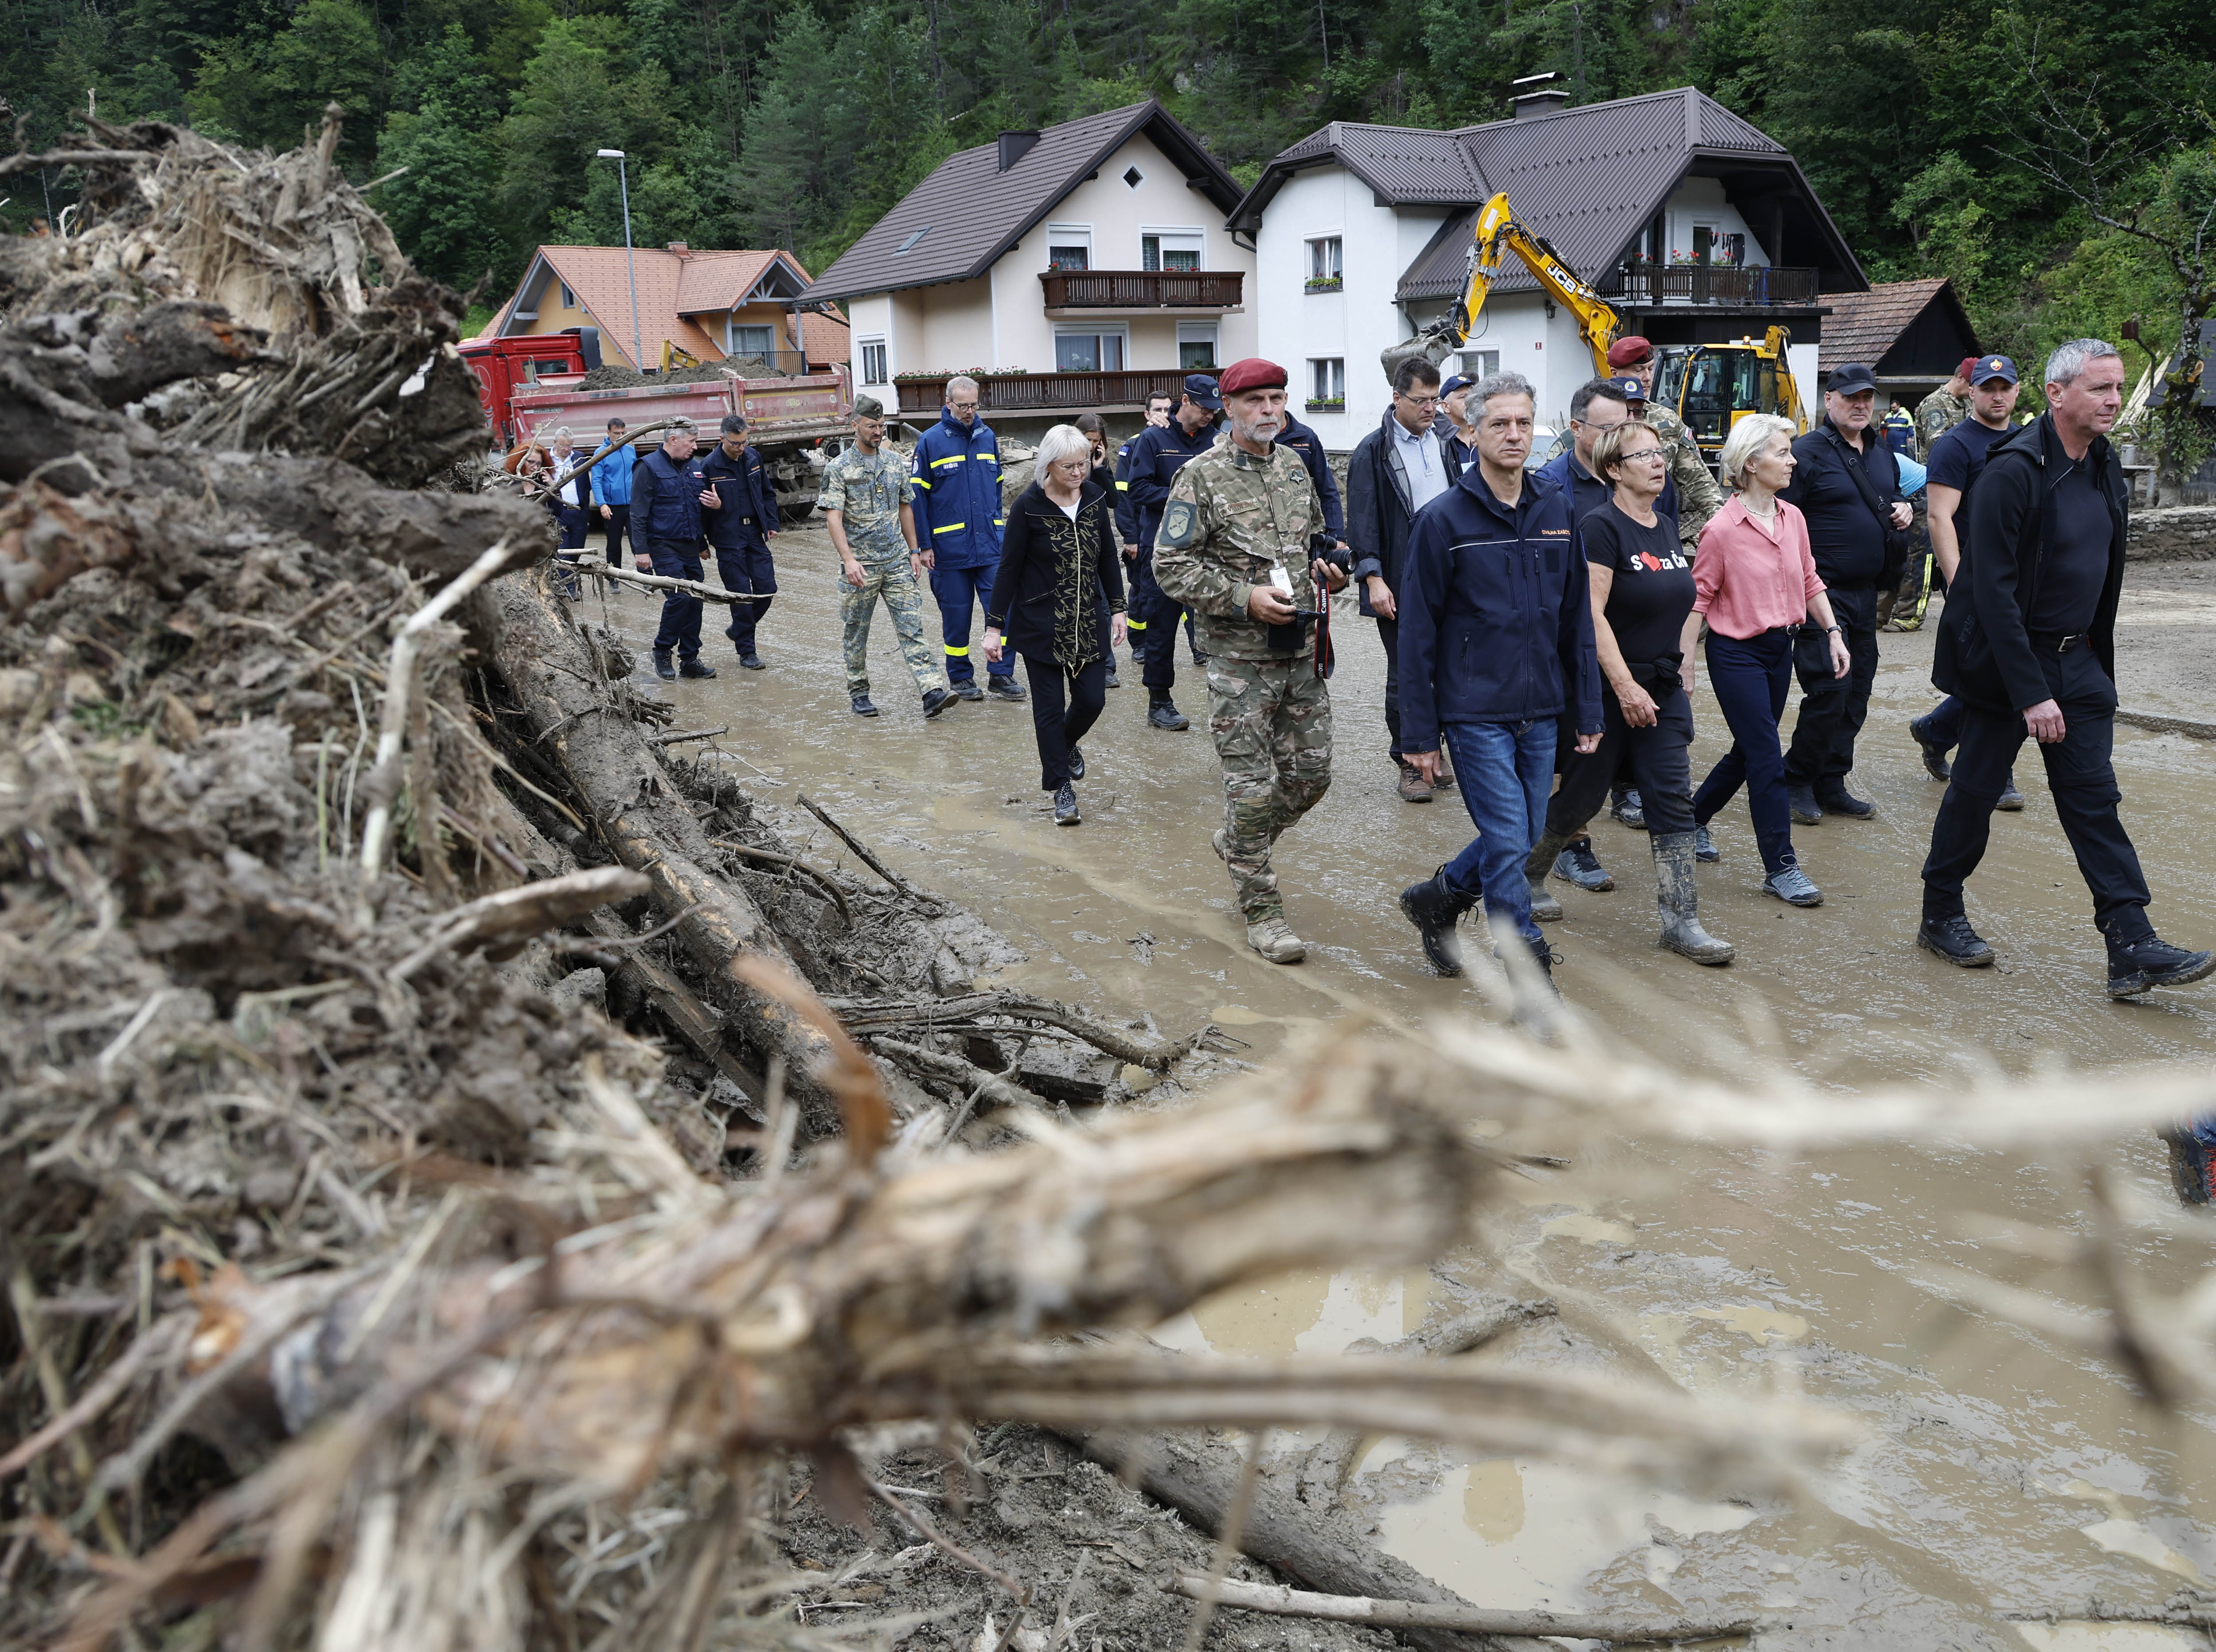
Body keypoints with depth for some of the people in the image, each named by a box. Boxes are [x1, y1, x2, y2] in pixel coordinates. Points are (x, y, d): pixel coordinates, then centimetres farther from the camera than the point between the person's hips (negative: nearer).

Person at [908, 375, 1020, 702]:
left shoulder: (987, 437, 8)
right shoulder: (931, 441, -4)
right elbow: (919, 496, -3)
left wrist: (998, 525, 11)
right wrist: (925, 544, -7)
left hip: (990, 543, 3)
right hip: (950, 547, -3)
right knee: (957, 613, 6)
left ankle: (1001, 676, 6)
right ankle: (961, 678, 20)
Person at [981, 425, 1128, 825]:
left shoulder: (1095, 497, 1)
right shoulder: (1028, 506, -11)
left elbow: (1108, 557, 11)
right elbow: (1009, 567, -8)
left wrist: (1117, 608, 9)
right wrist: (995, 626, -9)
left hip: (1089, 621, 4)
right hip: (1041, 623, -4)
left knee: (1092, 700, 3)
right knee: (1050, 706, 1)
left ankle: (1065, 744, 35)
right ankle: (1062, 788, 11)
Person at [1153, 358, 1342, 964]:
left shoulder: (1294, 465, 12)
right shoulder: (1200, 477, -8)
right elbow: (1170, 566, -10)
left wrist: (1326, 568, 4)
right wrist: (1245, 597, -18)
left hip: (1303, 652, 6)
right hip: (1240, 661, -6)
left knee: (1311, 775, 10)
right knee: (1253, 787, -2)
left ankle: (1238, 844, 36)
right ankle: (1261, 910, 12)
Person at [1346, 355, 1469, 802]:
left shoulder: (1445, 446, 13)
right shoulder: (1373, 451, -5)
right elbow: (1363, 522, -9)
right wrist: (1373, 579, -17)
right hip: (1399, 585, -5)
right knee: (1404, 677, 0)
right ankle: (1410, 765, 8)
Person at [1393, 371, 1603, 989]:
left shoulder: (1557, 509, 6)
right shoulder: (1444, 520, -7)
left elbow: (1577, 616, 11)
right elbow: (1418, 633, -6)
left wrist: (1588, 711, 8)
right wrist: (1419, 734, -7)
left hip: (1539, 712, 5)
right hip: (1474, 712, -5)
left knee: (1524, 837, 12)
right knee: (1508, 841, -5)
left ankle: (1436, 900, 36)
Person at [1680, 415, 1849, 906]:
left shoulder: (1793, 519, 4)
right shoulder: (1722, 529, -15)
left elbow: (1809, 582, 13)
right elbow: (1698, 599, -12)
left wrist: (1834, 633, 5)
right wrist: (1685, 664, -14)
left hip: (1780, 648, 7)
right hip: (1736, 652, -7)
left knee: (1749, 751, 16)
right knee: (1767, 759, -6)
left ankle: (1695, 817, 38)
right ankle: (1780, 867, 2)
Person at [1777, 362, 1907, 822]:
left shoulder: (1882, 453, 15)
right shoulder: (1808, 452, -10)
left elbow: (1893, 495, 31)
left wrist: (1903, 508, 7)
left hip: (1866, 593, 8)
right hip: (1823, 591, -8)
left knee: (1857, 690, 9)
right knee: (1829, 688, -13)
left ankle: (1831, 786, 18)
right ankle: (1796, 781, 4)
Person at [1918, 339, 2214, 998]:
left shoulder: (2104, 467, 7)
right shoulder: (2014, 470, -17)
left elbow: (2103, 572, 16)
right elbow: (1993, 591, -21)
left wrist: (2096, 661, 14)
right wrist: (2032, 694, -23)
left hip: (2076, 659, 7)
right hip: (2007, 658, -7)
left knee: (2094, 797, 3)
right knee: (1975, 789, 5)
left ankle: (2132, 949, 2)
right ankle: (1941, 918, 22)